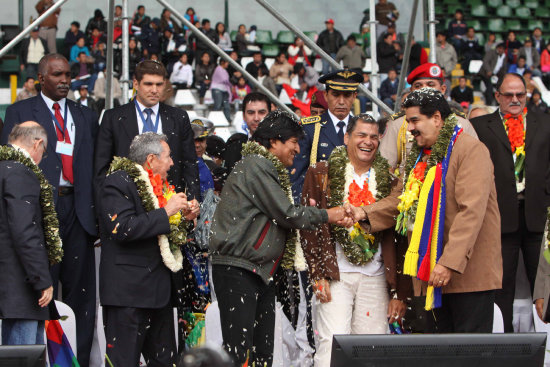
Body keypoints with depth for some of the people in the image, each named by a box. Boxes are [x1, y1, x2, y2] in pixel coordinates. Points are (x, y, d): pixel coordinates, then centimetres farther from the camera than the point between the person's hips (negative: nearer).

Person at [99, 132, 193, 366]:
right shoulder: (118, 183, -9)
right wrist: (166, 212, -18)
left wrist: (182, 218, 11)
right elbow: (122, 228, -23)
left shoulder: (156, 185, 19)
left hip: (158, 290, 9)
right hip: (127, 293, -9)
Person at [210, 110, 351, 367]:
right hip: (237, 269, -10)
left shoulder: (268, 168, 20)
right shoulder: (254, 165, -11)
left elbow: (279, 215, 20)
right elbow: (286, 214, -14)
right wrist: (325, 215, -2)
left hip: (262, 270, 10)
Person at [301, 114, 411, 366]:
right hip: (334, 275, -2)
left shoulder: (388, 181, 9)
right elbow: (309, 225, 2)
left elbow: (400, 238, 9)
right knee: (332, 345, -11)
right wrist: (318, 275, -6)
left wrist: (400, 292, 5)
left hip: (375, 278, 2)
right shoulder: (321, 174, 5)